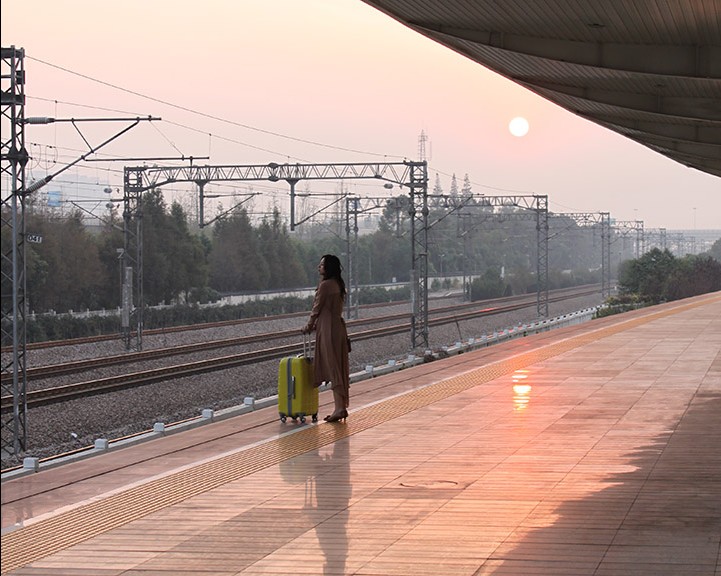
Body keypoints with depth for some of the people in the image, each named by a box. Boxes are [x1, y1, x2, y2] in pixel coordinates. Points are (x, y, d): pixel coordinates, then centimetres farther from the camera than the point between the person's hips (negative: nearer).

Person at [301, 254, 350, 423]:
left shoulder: (325, 285, -13)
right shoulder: (338, 284, 14)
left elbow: (317, 308, -6)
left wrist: (309, 326, 8)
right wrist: (316, 324, 21)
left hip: (328, 329, -9)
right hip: (338, 326, 9)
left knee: (332, 367, -7)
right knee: (339, 368, 9)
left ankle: (339, 407, -9)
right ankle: (341, 407, 11)